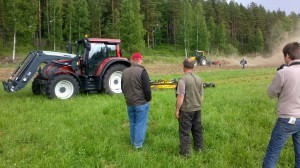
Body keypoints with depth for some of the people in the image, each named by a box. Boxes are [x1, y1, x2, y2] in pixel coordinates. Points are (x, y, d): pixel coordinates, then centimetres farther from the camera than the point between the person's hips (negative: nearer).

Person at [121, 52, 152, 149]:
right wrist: (148, 99, -1)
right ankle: (138, 144, 8)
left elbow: (123, 87, 14)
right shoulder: (142, 71, -17)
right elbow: (147, 88, -17)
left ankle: (133, 141, 29)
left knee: (132, 123, 19)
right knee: (141, 123, 4)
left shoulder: (125, 72, 5)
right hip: (141, 102, -6)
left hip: (129, 102, 6)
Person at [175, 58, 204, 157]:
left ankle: (185, 152, 7)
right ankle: (199, 148, 30)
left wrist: (177, 110, -10)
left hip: (186, 110, -7)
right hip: (197, 109, 7)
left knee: (184, 131, 2)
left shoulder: (183, 79, -16)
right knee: (197, 129, 18)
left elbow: (180, 97, -18)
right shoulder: (199, 79, 5)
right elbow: (201, 95, 12)